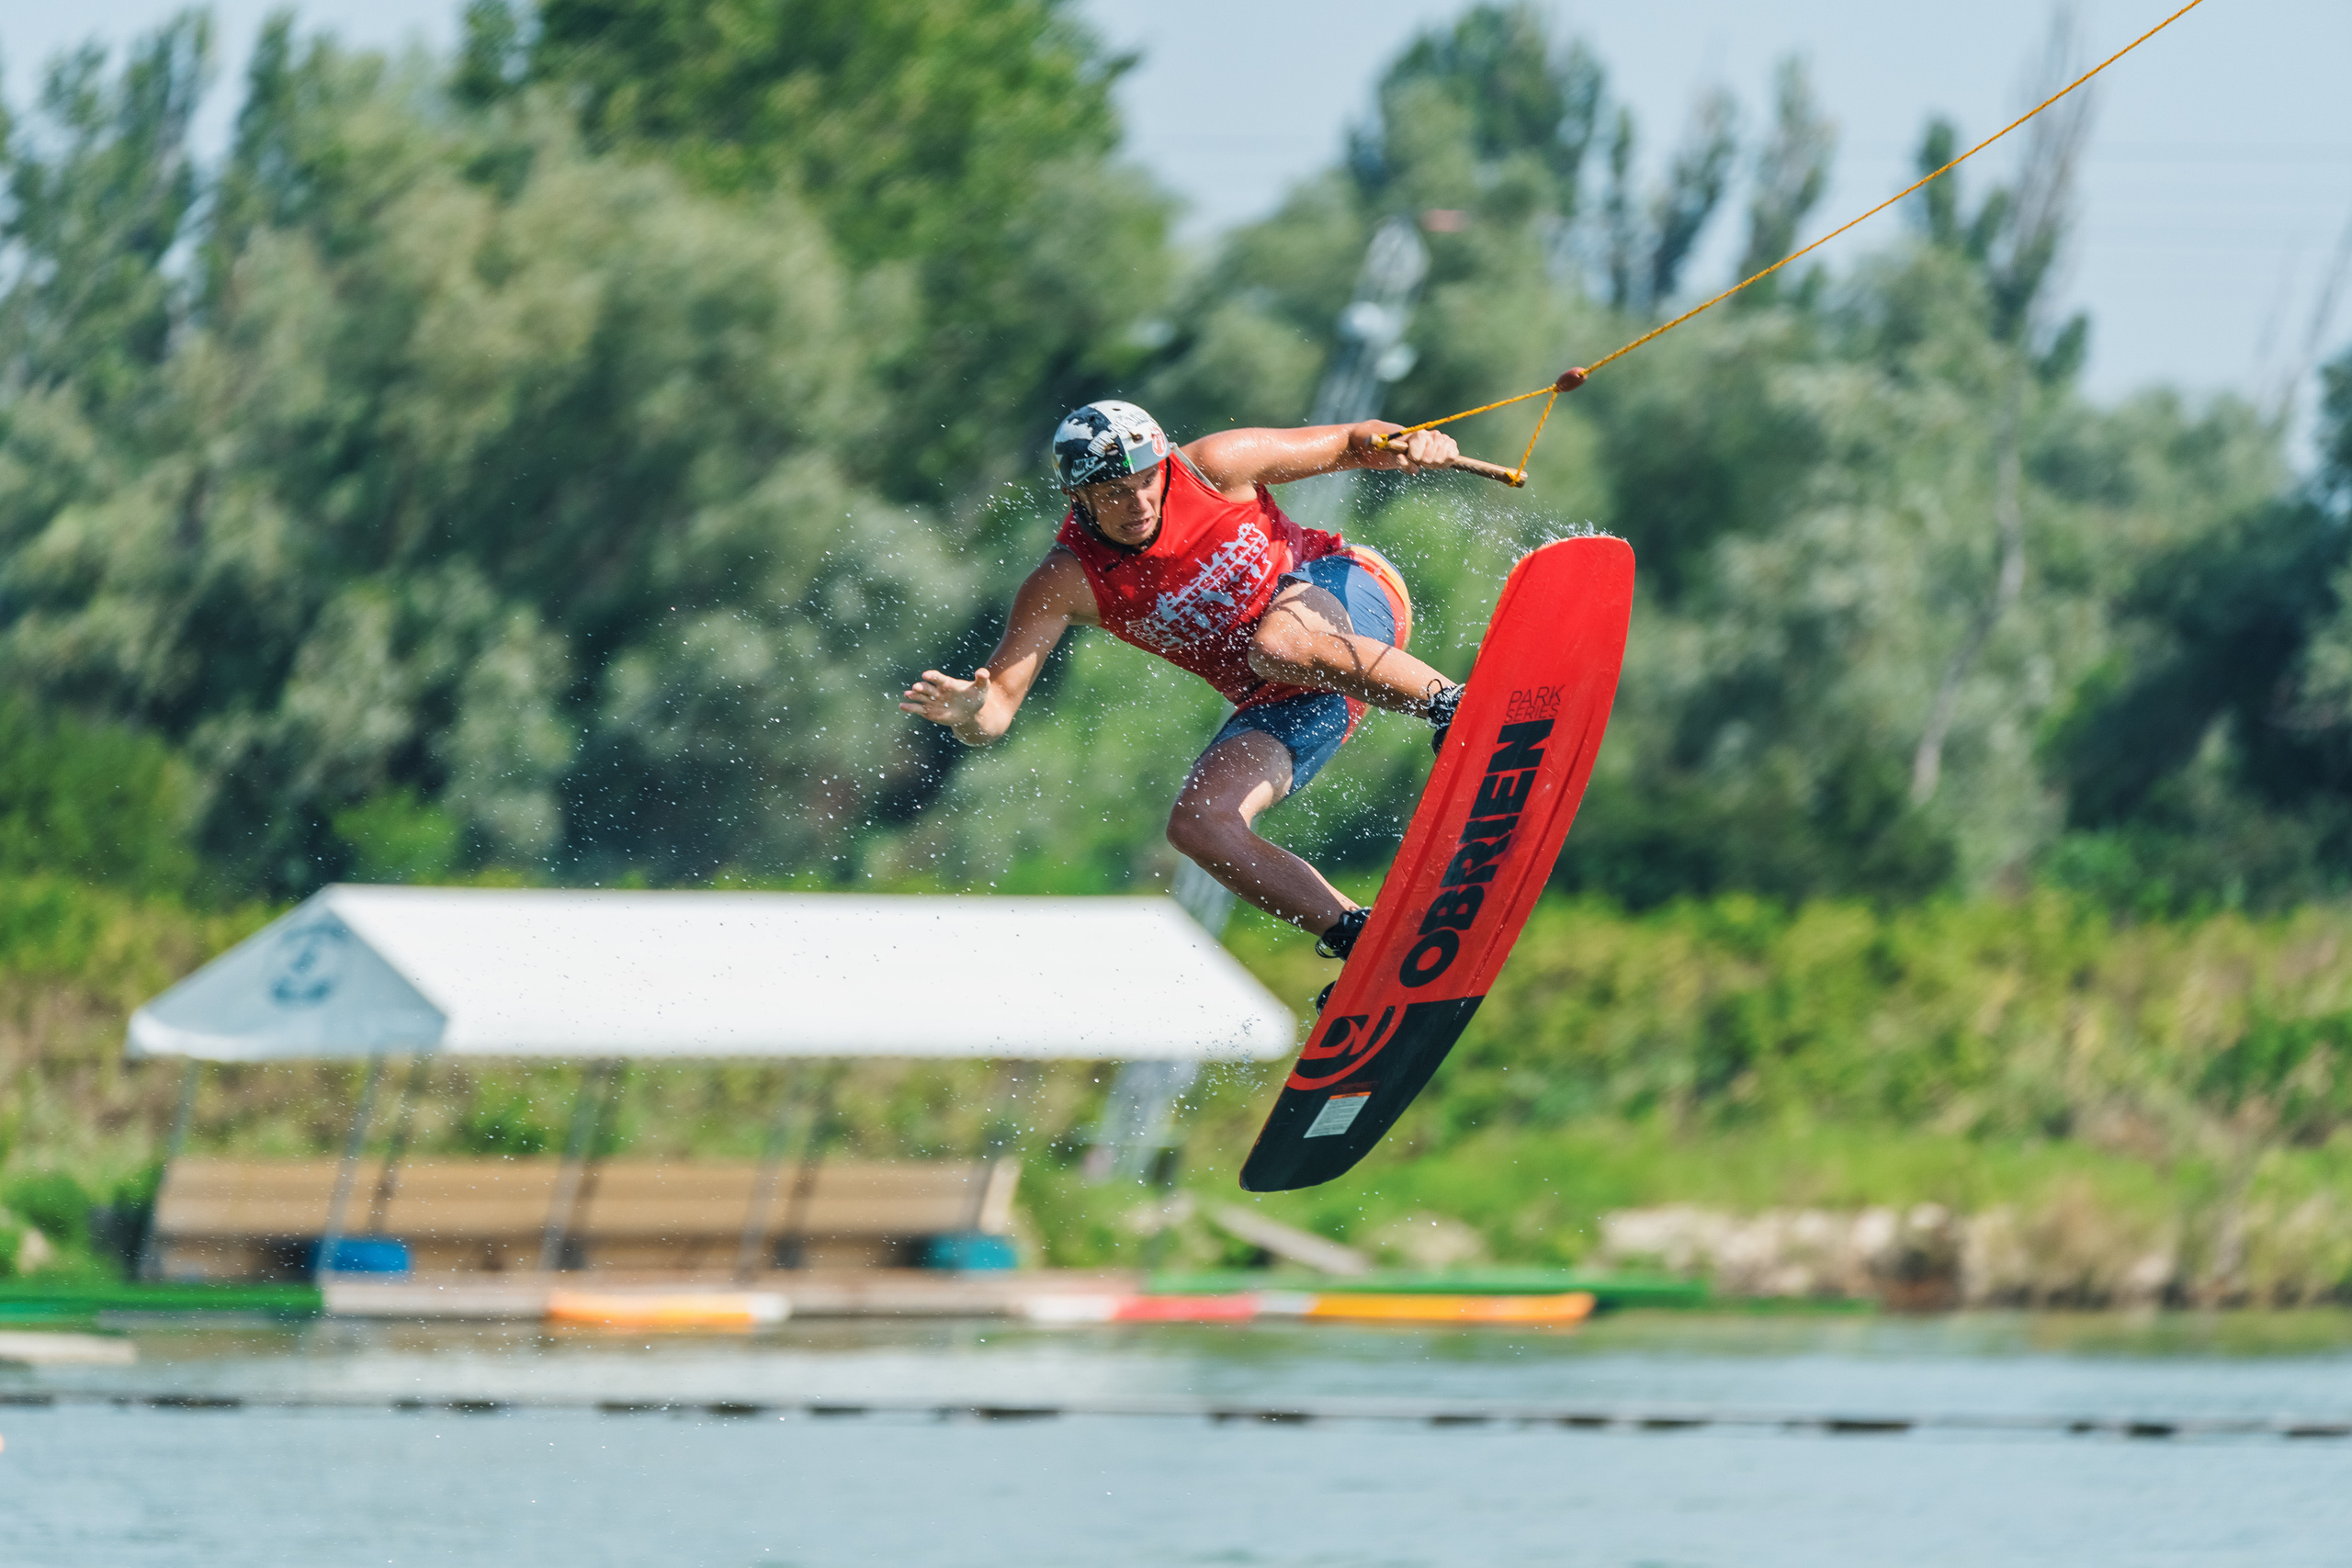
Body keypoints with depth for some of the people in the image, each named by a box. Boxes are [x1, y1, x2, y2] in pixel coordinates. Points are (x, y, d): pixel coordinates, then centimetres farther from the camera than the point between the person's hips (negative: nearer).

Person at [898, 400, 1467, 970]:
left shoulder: (1214, 468, -16)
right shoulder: (1066, 581, -14)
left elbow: (1355, 442, -3)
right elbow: (994, 711, -18)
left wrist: (1407, 446, -24)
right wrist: (967, 712, -41)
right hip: (1284, 706, 4)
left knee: (1278, 647, -38)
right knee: (1199, 826, -18)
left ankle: (1449, 704, -22)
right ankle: (1360, 939, -12)